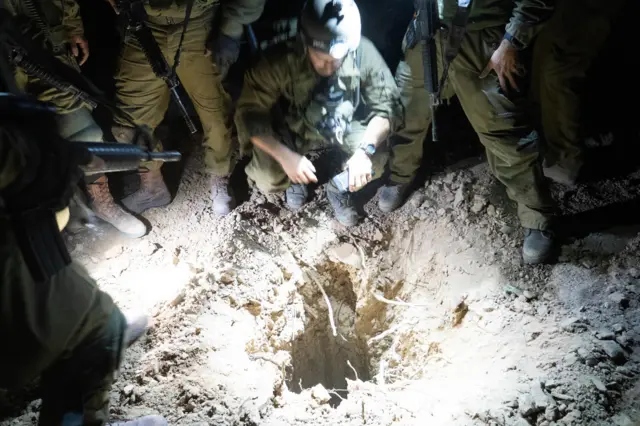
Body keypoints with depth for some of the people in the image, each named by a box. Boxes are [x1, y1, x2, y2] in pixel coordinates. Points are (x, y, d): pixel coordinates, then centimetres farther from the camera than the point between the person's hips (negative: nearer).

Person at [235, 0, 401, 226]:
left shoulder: (364, 53, -25)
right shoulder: (278, 61, -30)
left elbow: (386, 104, -19)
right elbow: (249, 113, -23)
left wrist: (365, 150, -36)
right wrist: (285, 156, -37)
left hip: (345, 127, 1)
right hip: (295, 131, -1)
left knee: (376, 161, -24)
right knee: (267, 180, -25)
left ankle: (339, 185, 10)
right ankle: (295, 178, 13)